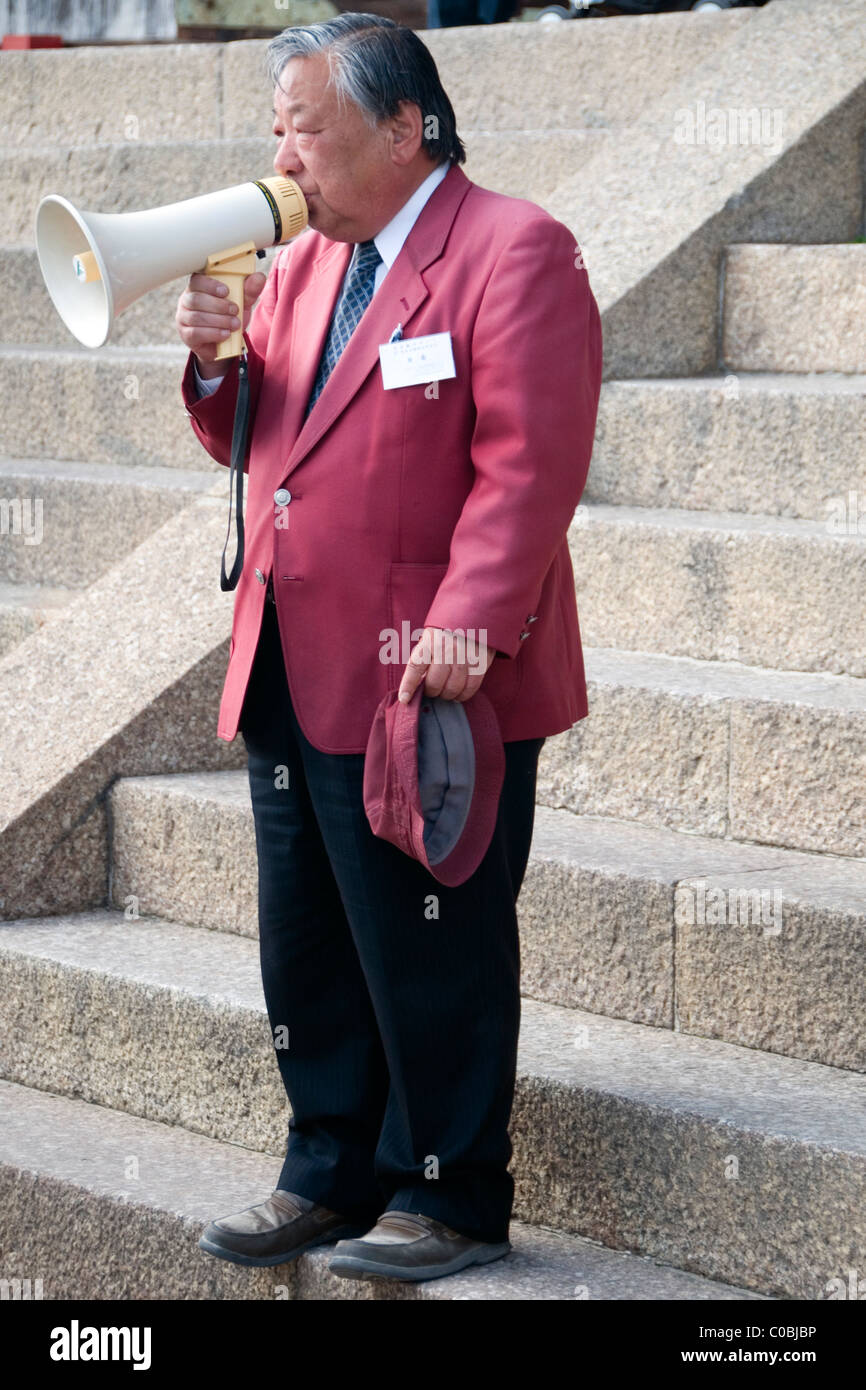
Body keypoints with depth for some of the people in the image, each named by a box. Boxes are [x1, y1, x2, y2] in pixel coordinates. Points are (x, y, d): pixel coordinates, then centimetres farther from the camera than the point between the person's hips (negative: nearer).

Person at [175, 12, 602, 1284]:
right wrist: (216, 362, 0)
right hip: (294, 679, 8)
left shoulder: (513, 252, -10)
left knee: (431, 958, 0)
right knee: (310, 951, 14)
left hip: (431, 684, -8)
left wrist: (467, 625, -26)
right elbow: (248, 442, 21)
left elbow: (529, 463, -18)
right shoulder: (299, 263, 15)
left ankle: (450, 1199, 13)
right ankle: (331, 1175, 27)